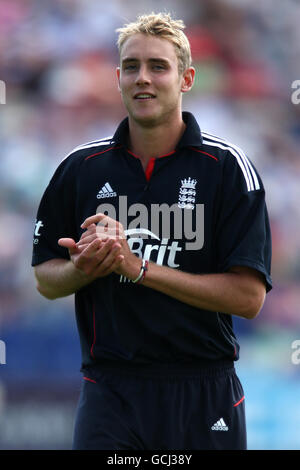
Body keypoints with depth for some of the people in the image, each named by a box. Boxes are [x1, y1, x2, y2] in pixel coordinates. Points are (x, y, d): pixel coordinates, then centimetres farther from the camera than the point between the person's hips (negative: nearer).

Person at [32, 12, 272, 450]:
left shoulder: (228, 166, -5)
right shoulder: (81, 168, 5)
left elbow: (248, 296, -11)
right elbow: (45, 280, 12)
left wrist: (140, 267, -16)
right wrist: (82, 270, -11)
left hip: (203, 394, -1)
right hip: (109, 392, 1)